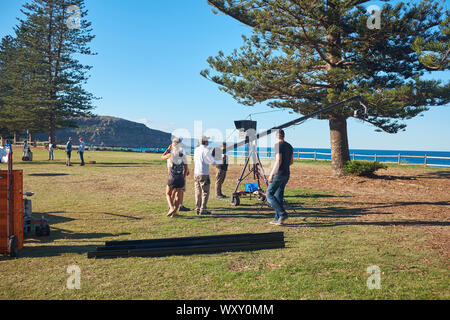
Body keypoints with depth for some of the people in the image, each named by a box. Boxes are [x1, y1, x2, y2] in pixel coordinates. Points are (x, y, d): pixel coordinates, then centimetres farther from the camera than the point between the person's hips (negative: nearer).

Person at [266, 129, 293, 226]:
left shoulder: (278, 145, -12)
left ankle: (282, 214, -11)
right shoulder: (289, 146, 13)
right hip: (287, 174, 8)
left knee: (269, 194, -2)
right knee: (279, 196, 11)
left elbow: (279, 161, -19)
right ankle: (278, 219, 11)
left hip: (278, 174, -8)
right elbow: (291, 162, 18)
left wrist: (271, 174, -16)